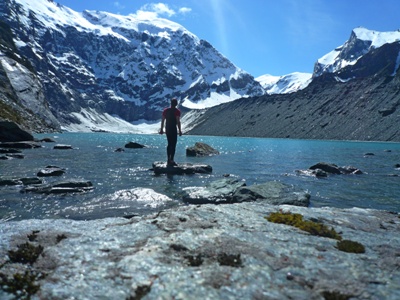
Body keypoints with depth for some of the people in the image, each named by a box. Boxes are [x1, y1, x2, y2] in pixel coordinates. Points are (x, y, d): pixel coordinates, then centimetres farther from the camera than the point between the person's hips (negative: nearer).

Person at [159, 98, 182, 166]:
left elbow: (162, 120, 10)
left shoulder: (165, 110, 9)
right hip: (173, 129, -6)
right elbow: (178, 121, -14)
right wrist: (180, 130, -10)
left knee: (169, 144, 16)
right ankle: (171, 160, -6)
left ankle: (168, 160, 18)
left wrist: (161, 129, 16)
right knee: (173, 145, -2)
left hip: (167, 129, 6)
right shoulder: (177, 111, -7)